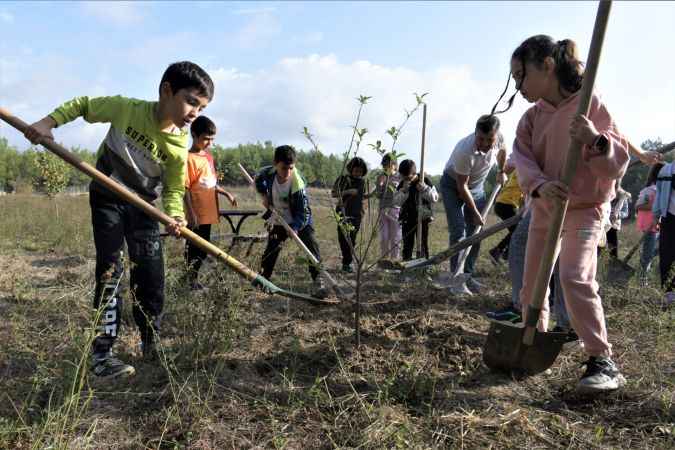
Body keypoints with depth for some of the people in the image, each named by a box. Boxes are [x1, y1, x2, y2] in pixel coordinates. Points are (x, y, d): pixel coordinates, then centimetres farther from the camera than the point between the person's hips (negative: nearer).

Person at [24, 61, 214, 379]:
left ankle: (151, 346, 22)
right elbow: (82, 104, -3)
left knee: (151, 276, 2)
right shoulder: (126, 108, -19)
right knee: (111, 270, -10)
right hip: (107, 198, -2)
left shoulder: (180, 147, -16)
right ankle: (101, 353, 0)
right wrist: (49, 121, -16)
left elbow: (174, 189, -8)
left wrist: (175, 216, -27)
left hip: (143, 206, 2)